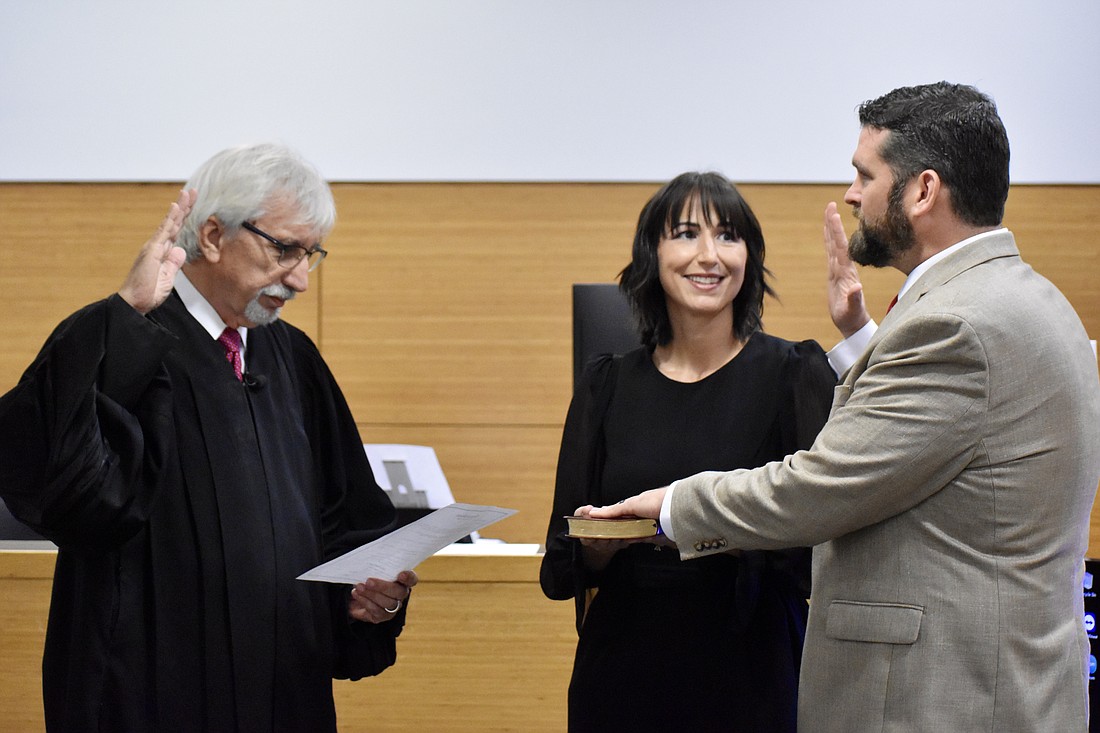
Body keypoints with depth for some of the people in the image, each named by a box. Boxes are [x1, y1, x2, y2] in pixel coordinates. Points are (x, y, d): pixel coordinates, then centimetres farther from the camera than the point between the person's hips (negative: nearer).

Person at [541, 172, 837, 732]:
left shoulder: (796, 376, -3)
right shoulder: (606, 387, 5)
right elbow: (562, 566, 5)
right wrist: (600, 546, -16)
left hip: (749, 670, -2)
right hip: (625, 672, 2)